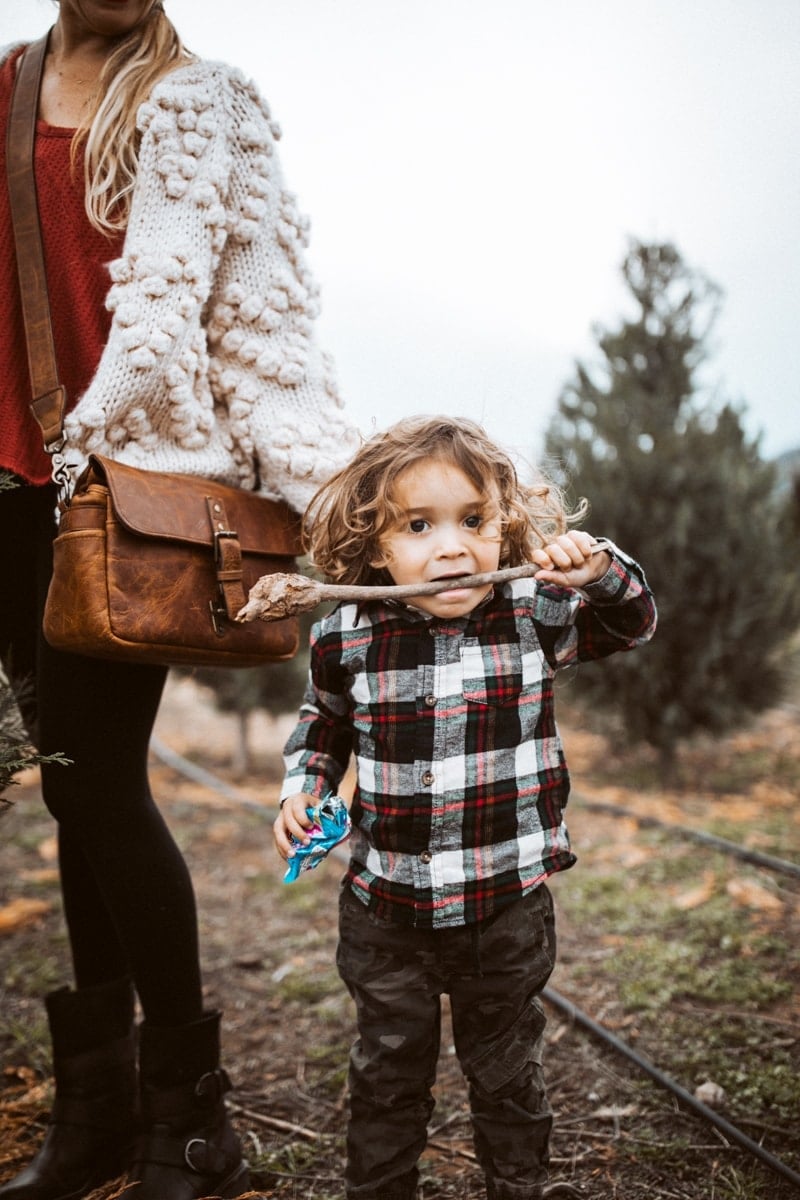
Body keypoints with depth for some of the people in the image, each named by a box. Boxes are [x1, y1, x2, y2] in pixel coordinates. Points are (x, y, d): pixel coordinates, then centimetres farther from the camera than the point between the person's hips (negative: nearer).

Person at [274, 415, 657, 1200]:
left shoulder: (533, 616, -11)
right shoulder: (346, 639, -7)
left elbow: (632, 625, -1)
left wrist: (597, 569, -20)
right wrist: (302, 788, -2)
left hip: (507, 905, 0)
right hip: (386, 905, 1)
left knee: (506, 1067, 20)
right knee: (387, 1071, 19)